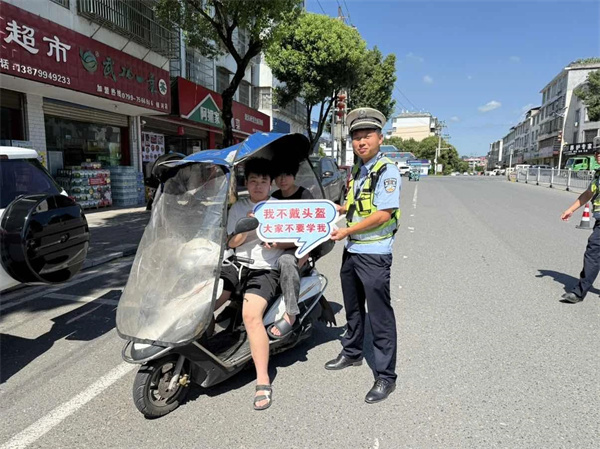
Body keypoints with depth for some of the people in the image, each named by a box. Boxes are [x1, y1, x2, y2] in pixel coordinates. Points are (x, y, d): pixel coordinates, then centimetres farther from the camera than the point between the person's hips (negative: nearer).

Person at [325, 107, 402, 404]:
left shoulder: (387, 170, -15)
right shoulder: (357, 171, 13)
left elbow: (383, 214, -23)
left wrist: (346, 231, -18)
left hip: (374, 254, -9)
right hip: (351, 250, 9)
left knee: (380, 316, -1)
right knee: (353, 308, 22)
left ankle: (386, 376, 12)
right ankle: (352, 353, 41)